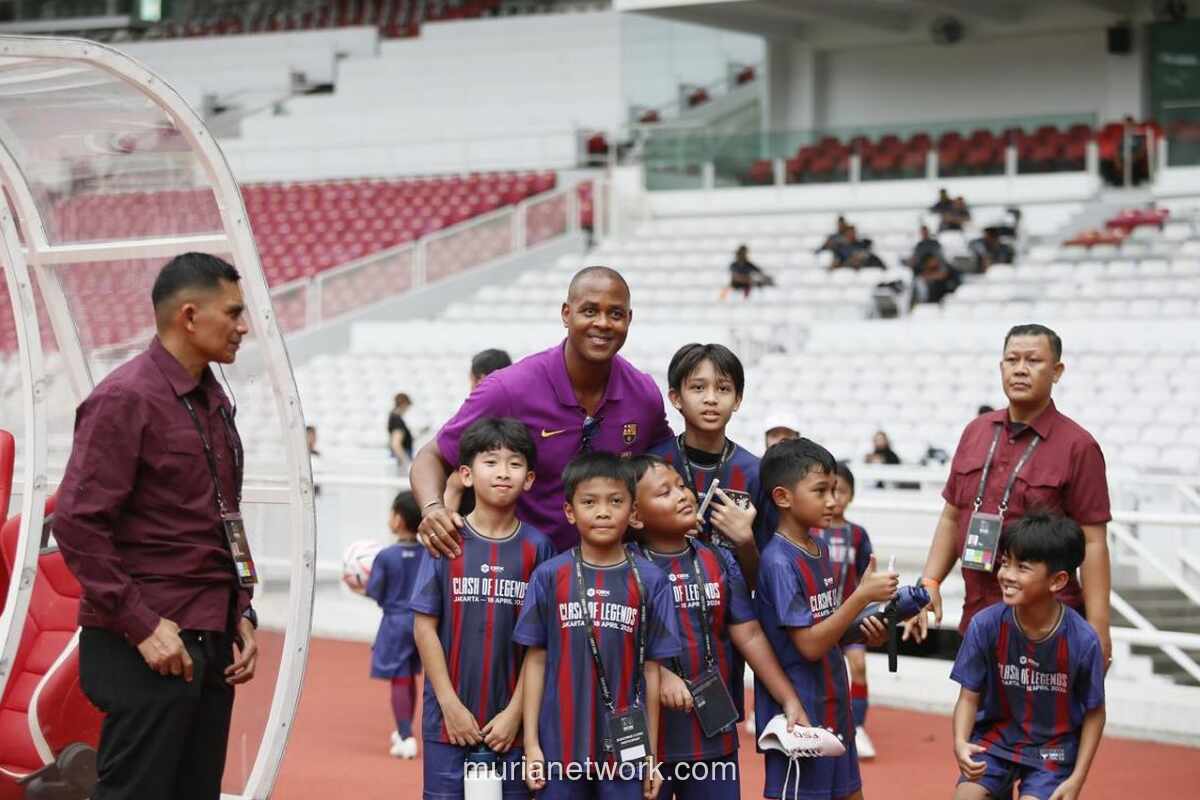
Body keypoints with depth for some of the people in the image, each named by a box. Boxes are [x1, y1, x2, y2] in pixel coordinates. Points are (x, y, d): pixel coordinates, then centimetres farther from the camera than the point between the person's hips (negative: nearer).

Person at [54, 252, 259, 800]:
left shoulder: (213, 401, 15)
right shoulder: (125, 399, -11)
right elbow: (77, 524, -16)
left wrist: (241, 614, 11)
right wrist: (142, 625, -18)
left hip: (212, 641, 8)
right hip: (150, 646, -8)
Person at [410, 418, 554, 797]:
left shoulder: (536, 547, 1)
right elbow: (425, 627, -1)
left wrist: (516, 712, -5)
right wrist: (451, 705, -6)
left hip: (510, 721, 1)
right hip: (449, 717, -1)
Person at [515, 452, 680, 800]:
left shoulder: (649, 581, 0)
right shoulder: (549, 576, 0)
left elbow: (651, 669, 3)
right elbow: (536, 660, 3)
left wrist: (651, 755, 3)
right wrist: (531, 742, -1)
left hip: (625, 746, 0)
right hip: (561, 745, 0)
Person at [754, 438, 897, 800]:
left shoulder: (820, 550, 9)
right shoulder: (779, 561, -18)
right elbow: (809, 645, -21)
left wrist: (862, 631, -2)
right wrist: (862, 596, -22)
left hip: (834, 711, 9)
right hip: (797, 716, -9)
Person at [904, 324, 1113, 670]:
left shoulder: (1077, 446, -8)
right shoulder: (976, 432, 9)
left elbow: (1092, 542, -9)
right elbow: (952, 518, 16)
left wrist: (1097, 631, -14)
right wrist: (930, 583, 5)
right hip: (977, 615, 6)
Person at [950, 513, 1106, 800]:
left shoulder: (1082, 641, -21)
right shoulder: (985, 625, -18)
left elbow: (1094, 713, -6)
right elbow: (969, 696, -7)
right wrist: (960, 742, -27)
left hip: (1053, 747, -2)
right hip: (996, 735, 2)